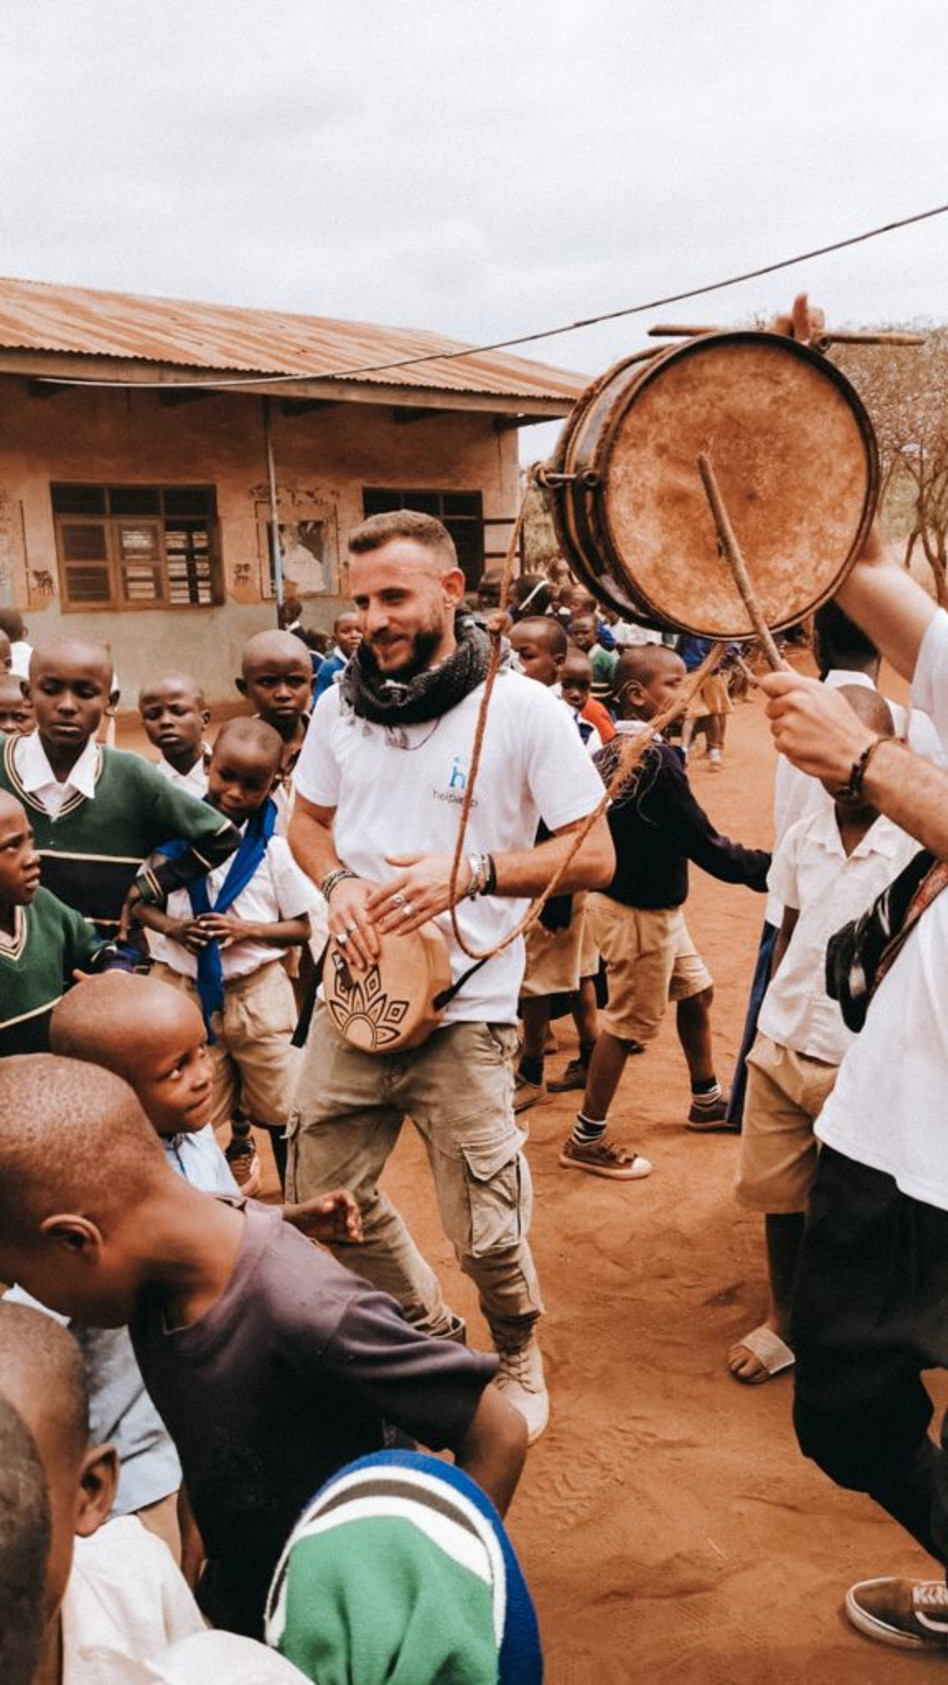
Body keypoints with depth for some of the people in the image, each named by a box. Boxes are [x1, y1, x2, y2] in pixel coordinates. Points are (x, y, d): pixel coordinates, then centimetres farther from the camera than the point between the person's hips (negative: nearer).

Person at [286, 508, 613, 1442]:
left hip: (462, 1006, -5)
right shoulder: (343, 702, 4)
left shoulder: (522, 708, -10)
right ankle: (431, 1335, 39)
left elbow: (593, 855, -8)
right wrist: (338, 883, -5)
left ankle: (518, 1356, 35)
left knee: (486, 1234, 1)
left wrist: (471, 872, -22)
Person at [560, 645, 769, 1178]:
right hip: (636, 910, -9)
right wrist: (766, 867, -15)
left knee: (696, 992, 22)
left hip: (655, 904, 9)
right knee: (628, 1024, 4)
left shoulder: (613, 747, 2)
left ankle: (707, 1100, 40)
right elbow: (702, 843, -22)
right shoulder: (655, 757, -25)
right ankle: (587, 1140, 17)